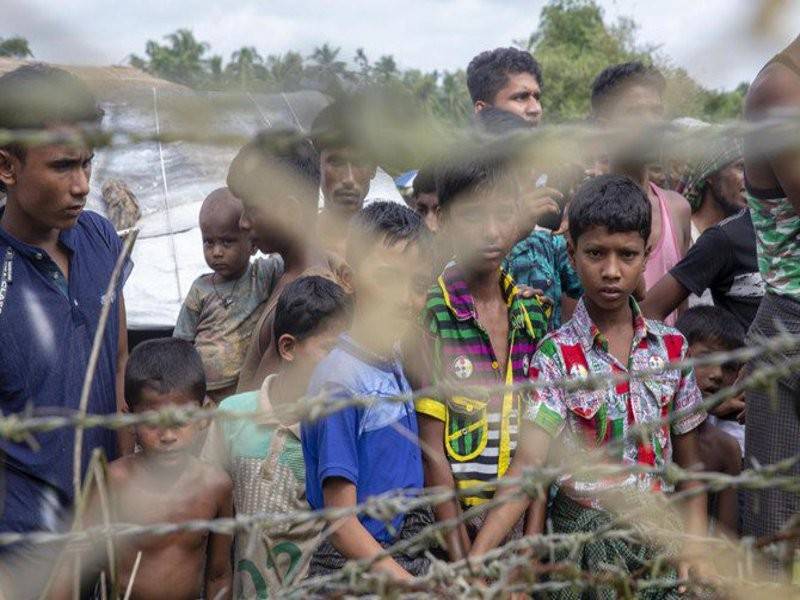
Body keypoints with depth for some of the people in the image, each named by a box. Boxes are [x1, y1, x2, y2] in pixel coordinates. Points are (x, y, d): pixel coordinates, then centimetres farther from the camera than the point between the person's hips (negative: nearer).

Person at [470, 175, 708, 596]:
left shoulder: (671, 348, -1)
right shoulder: (556, 355, -11)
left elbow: (689, 462, 5)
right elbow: (529, 463, -20)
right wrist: (475, 559, -31)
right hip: (584, 541, -3)